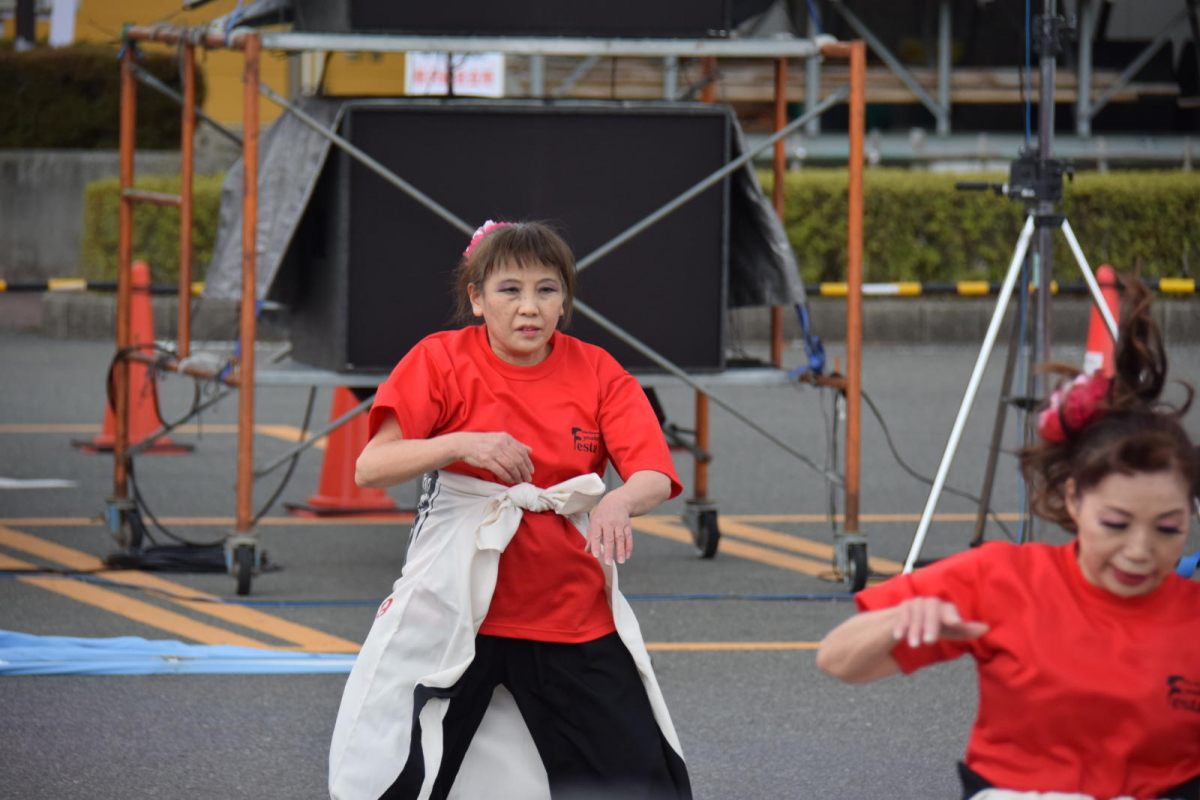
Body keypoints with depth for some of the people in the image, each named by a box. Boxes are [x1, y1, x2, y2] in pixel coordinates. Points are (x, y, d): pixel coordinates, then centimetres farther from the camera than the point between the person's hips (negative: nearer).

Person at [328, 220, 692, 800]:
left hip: (573, 616, 2)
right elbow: (370, 468, -12)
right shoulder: (442, 360, -4)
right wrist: (460, 445, -28)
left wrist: (622, 501, -33)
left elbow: (656, 477, -10)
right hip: (455, 609, -2)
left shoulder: (596, 373, 1)